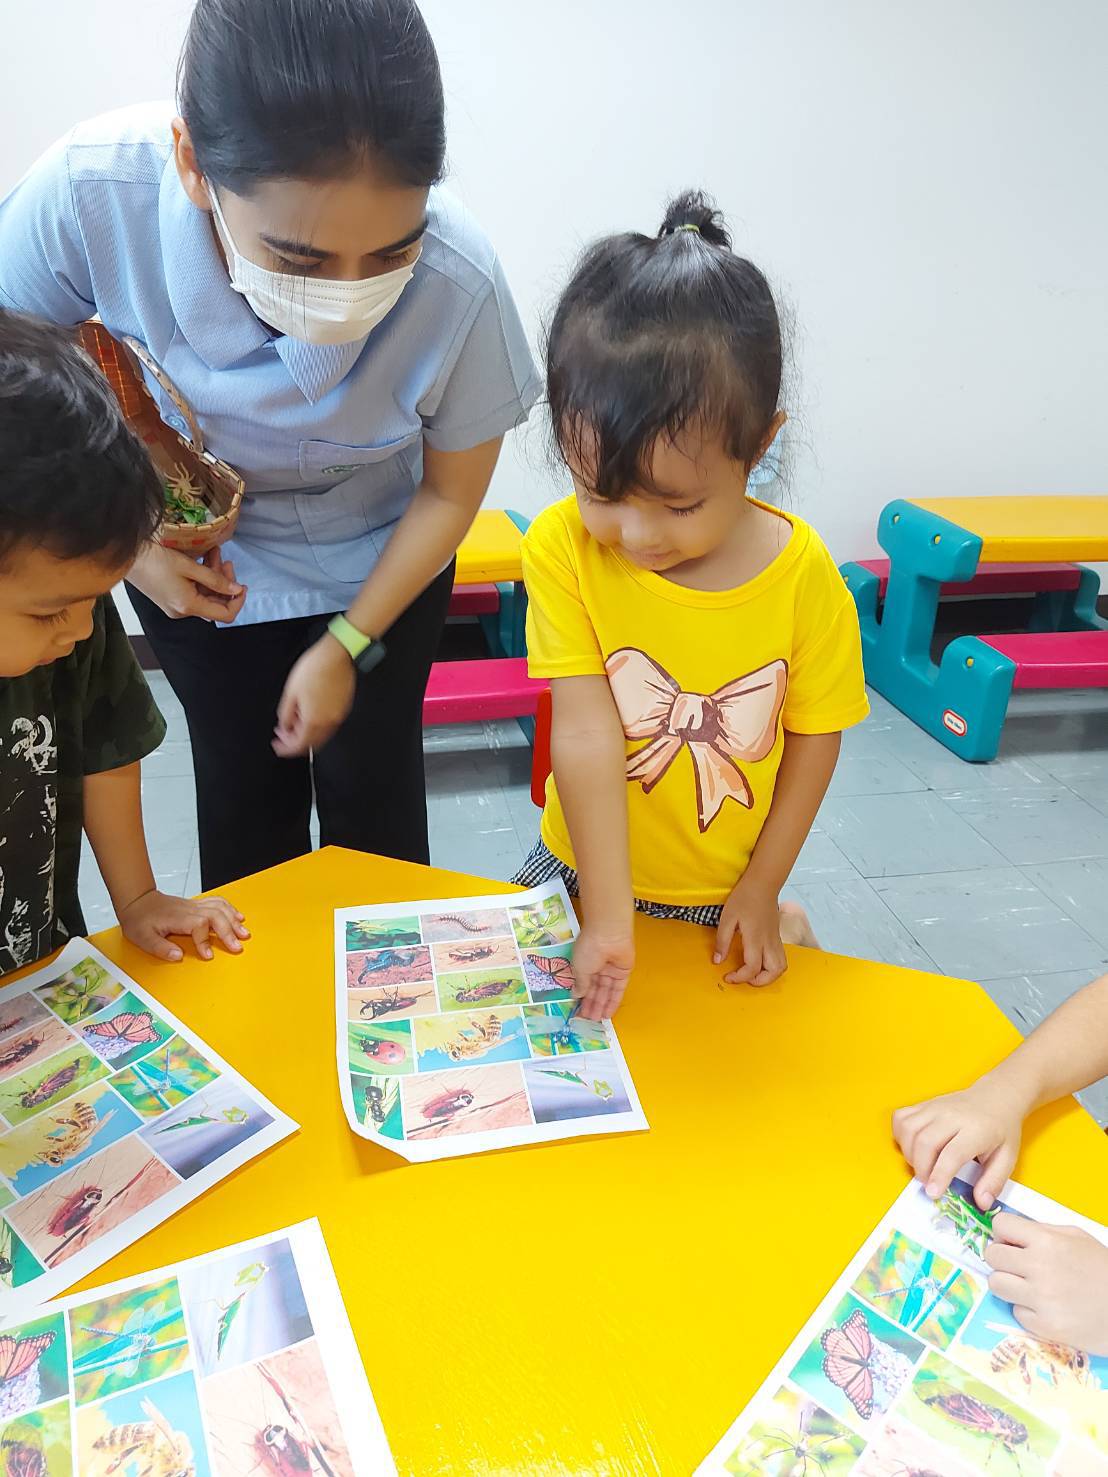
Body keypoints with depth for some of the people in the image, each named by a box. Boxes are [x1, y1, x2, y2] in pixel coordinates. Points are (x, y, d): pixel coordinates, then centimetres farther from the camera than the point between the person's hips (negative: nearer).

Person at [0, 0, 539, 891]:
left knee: (370, 782, 8)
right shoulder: (91, 192, -31)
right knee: (243, 782, 10)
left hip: (380, 558, 0)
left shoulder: (459, 282, -33)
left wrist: (347, 645, -11)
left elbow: (451, 493, -15)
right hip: (194, 554, 1)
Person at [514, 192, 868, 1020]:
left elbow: (814, 740, -7)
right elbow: (585, 734, -24)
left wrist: (759, 891, -3)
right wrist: (606, 917, -25)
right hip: (585, 875, 1)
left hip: (724, 893, 0)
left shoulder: (803, 573, -18)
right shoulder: (564, 547, -20)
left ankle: (783, 917, 31)